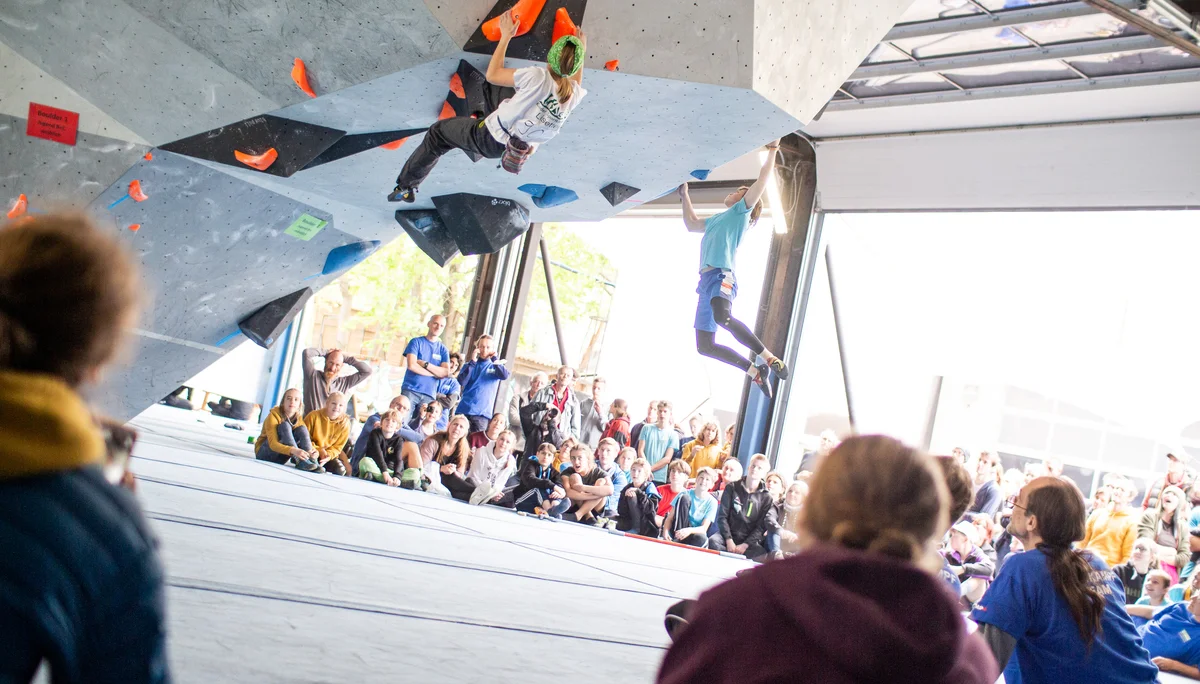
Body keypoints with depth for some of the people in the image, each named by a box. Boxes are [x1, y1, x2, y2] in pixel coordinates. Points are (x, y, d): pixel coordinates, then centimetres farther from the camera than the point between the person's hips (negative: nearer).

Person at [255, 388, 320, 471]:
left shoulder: (299, 419, 0)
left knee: (302, 429, -16)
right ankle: (300, 461, -44)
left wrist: (312, 450, -36)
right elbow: (273, 444, -29)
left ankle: (311, 460, -36)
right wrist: (293, 450, -48)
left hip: (280, 460, 5)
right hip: (264, 454, -5)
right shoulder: (274, 415, -17)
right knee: (285, 425, -27)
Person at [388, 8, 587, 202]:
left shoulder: (537, 77, -30)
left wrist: (506, 35, -7)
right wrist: (582, 52, 24)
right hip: (517, 150, 6)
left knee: (437, 133, 17)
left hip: (490, 138, -6)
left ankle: (406, 186, 25)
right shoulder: (575, 94, -14)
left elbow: (492, 75, -16)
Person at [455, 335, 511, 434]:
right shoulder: (470, 365, 11)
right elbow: (461, 381, -6)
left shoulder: (496, 366, 11)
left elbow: (505, 376, -11)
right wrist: (473, 362, -7)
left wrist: (494, 358, -6)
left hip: (483, 413, 0)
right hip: (464, 410, 1)